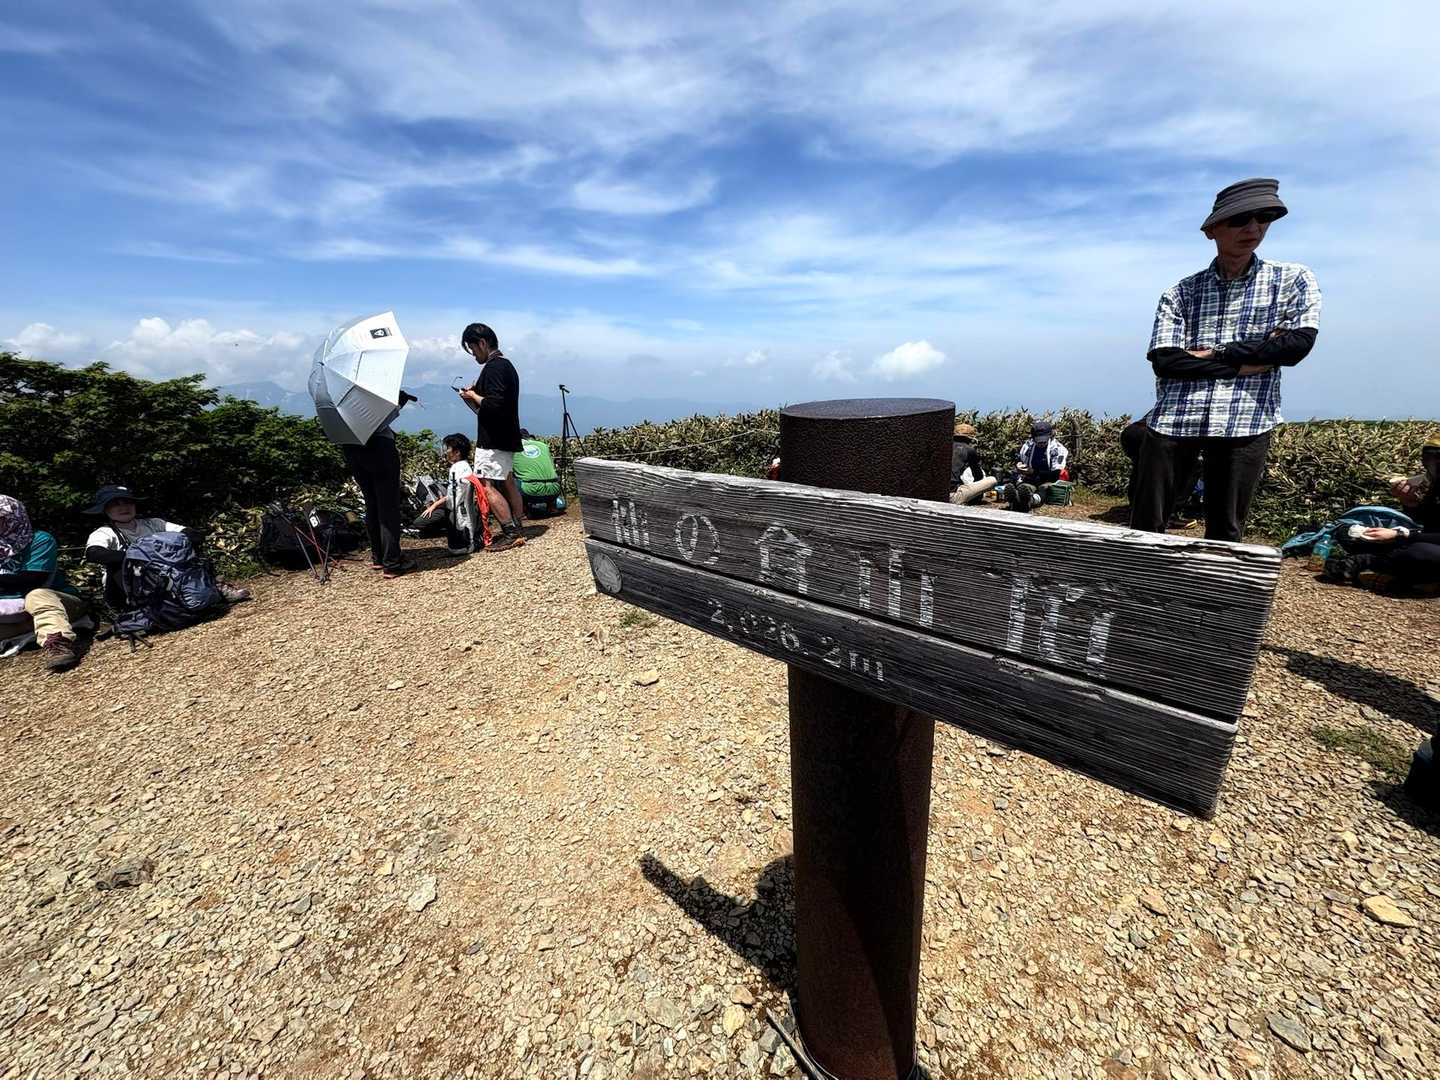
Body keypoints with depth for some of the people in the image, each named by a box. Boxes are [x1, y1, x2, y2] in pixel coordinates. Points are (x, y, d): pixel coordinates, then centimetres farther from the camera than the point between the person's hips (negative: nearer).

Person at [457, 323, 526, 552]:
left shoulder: (493, 367, -15)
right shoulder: (507, 364, 17)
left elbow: (494, 405, -25)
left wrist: (473, 396, -9)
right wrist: (475, 395, 13)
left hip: (493, 439, -10)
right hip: (506, 436, 10)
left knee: (487, 485, -8)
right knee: (507, 483, 12)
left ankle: (511, 533, -8)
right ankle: (517, 531, 16)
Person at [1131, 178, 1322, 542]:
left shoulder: (1293, 279, 13)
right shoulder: (1180, 293, 10)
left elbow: (1298, 343, -2)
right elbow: (1164, 361, -3)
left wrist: (1215, 355, -4)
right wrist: (1243, 364, -7)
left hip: (1246, 420, 1)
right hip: (1173, 417, 0)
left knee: (1225, 532, 5)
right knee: (1145, 526, 0)